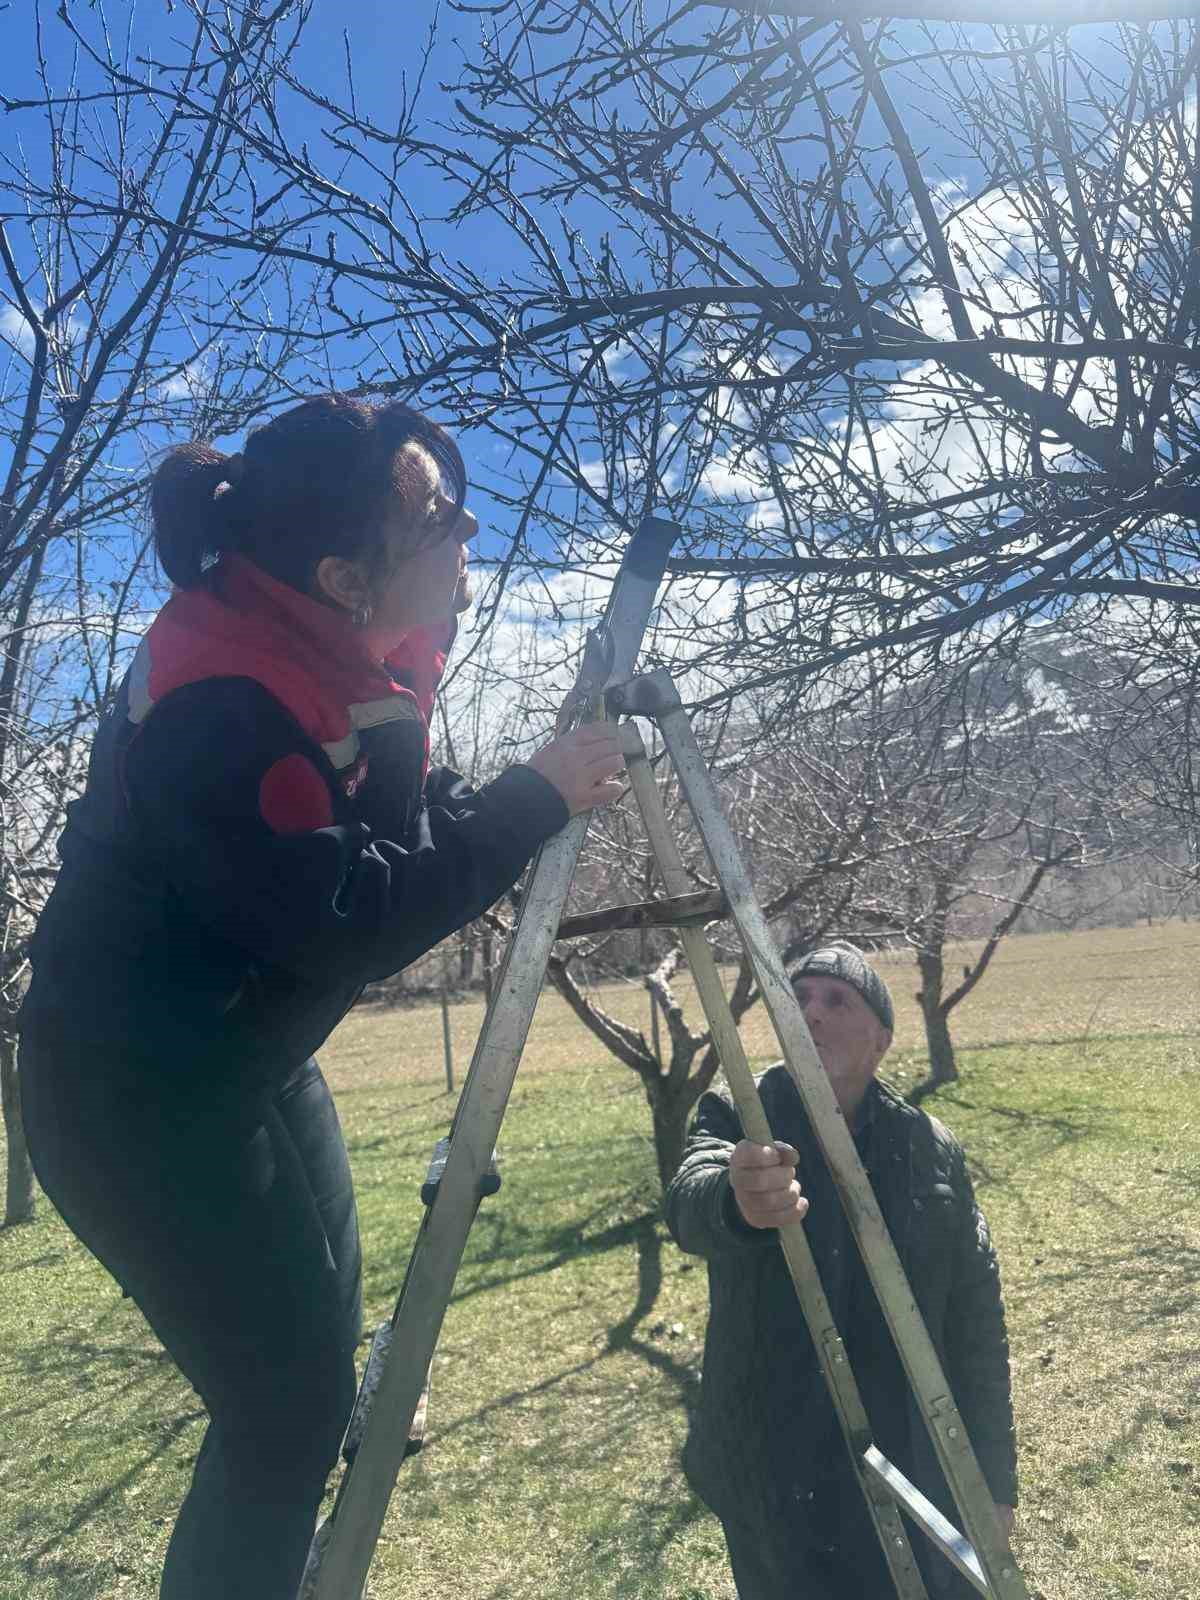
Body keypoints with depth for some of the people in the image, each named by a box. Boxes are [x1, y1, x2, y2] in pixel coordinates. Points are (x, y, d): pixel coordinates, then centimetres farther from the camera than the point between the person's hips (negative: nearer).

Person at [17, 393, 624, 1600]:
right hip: (135, 1090, -8)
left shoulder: (347, 652, -4)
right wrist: (532, 800, -23)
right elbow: (349, 922, -29)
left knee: (318, 1359, 18)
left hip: (250, 1057, 8)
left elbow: (405, 844, 6)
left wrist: (542, 797, -10)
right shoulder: (218, 699, -29)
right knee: (285, 1405, -1)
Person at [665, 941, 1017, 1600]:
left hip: (915, 1474, 2)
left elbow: (977, 1323, 4)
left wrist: (994, 1478, 4)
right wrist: (735, 1200, -53)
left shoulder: (933, 1150, -1)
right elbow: (689, 1202, -30)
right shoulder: (738, 1119, -8)